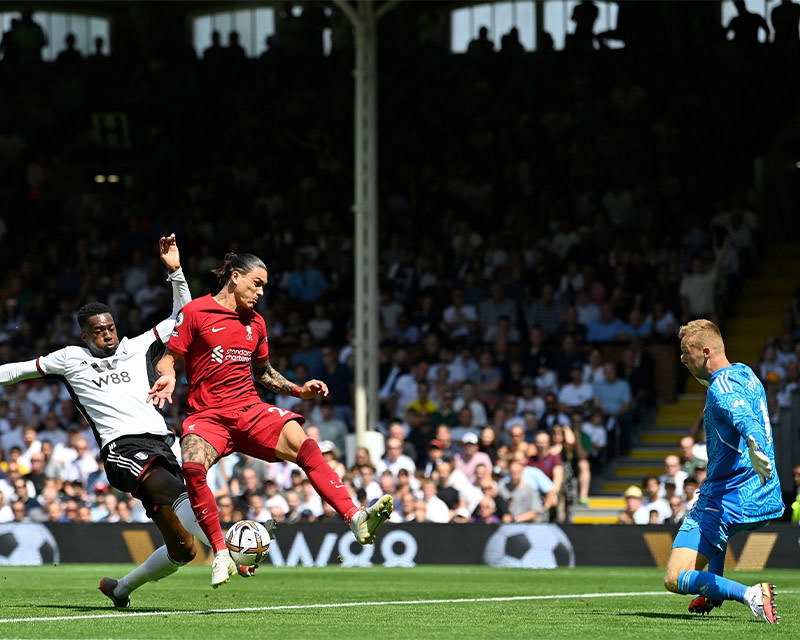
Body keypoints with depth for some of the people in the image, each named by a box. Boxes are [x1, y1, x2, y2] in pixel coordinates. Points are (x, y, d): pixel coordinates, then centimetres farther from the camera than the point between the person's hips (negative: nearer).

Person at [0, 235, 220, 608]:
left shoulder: (135, 347, 23)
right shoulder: (70, 360, 15)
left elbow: (182, 318, 26)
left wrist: (175, 271, 17)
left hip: (158, 447, 5)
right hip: (122, 446, -5)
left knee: (182, 549, 0)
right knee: (179, 491, -37)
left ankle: (120, 589, 23)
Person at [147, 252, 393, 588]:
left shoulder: (255, 323, 18)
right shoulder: (195, 312, 1)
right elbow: (168, 358, 3)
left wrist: (298, 390, 16)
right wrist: (167, 378, -20)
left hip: (251, 411, 4)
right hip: (207, 417, -4)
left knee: (304, 445, -24)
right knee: (193, 467, -34)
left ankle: (357, 521, -34)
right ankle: (221, 556, -22)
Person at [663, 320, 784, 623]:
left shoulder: (721, 388, -19)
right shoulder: (745, 373, 10)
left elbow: (744, 417, -42)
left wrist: (754, 446, -61)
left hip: (729, 501, -10)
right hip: (765, 497, 10)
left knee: (675, 579, -12)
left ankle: (750, 595, -27)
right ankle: (712, 595, 42)